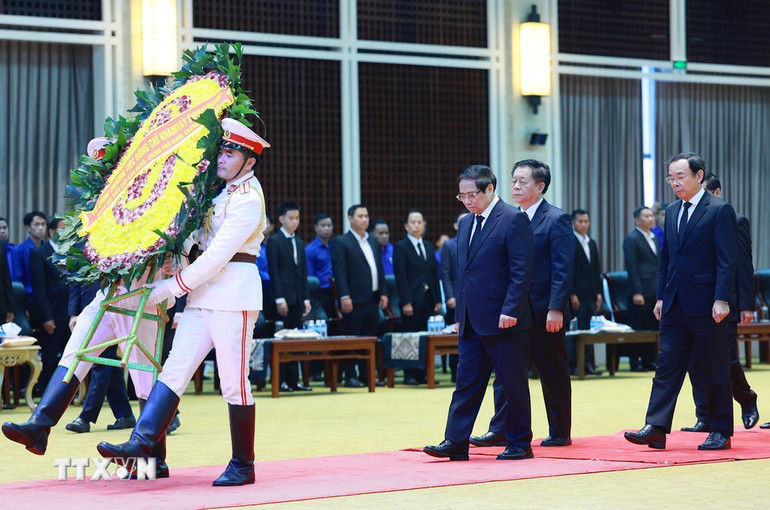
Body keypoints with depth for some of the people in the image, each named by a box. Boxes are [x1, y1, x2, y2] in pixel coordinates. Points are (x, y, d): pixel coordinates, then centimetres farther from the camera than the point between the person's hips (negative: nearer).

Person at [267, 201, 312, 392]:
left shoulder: (299, 243, 18)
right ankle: (281, 381, -2)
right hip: (283, 296, -6)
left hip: (297, 298, 6)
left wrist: (306, 298, 11)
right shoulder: (274, 242, -3)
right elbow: (273, 272, -9)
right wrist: (279, 299, -15)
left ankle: (293, 380, 6)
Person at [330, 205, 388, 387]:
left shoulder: (373, 241, 18)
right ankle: (349, 377, 0)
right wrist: (344, 297, -17)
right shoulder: (341, 242, -3)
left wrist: (383, 292, 10)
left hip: (372, 299, 7)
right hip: (354, 300, -7)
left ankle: (366, 375, 13)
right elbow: (339, 271, -10)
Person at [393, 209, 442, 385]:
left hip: (428, 300, 5)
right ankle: (409, 375, 1)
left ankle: (422, 374, 8)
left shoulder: (428, 247, 17)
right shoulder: (400, 247, -2)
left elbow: (435, 274, 16)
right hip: (412, 301, -5)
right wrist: (406, 302, -15)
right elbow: (400, 277, -8)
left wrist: (438, 300, 9)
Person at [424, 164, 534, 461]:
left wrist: (510, 310, -19)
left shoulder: (513, 220, -8)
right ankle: (455, 443, 5)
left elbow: (521, 270, -13)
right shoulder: (465, 224, 16)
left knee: (514, 385, 2)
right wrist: (459, 316, 15)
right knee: (466, 382, 5)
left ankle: (520, 444, 11)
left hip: (503, 320, -7)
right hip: (472, 323, 7)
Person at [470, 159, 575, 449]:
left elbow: (562, 270, -13)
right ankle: (500, 431, 8)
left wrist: (556, 309, -20)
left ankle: (560, 433, 14)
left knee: (554, 376, 5)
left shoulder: (556, 220, -8)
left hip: (545, 314, -6)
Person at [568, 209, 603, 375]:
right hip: (577, 295, -7)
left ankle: (588, 364, 9)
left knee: (589, 330, 6)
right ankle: (573, 366, -4)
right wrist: (572, 295, -15)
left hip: (591, 295, 7)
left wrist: (598, 293, 11)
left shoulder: (592, 243, 17)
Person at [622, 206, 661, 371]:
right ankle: (635, 362, 1)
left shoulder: (654, 238, 18)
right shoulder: (631, 239, -7)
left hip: (655, 291, 8)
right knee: (637, 328, -3)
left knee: (652, 328, 9)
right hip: (640, 291, -8)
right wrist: (636, 292, -18)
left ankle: (649, 360, 15)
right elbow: (631, 266, -12)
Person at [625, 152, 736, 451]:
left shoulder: (719, 210, -7)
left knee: (716, 370, 3)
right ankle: (656, 429, -4)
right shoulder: (672, 212, 14)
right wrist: (661, 297, 13)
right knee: (667, 365, 0)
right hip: (675, 305, 6)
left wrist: (721, 300, -18)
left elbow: (726, 260, -12)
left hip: (706, 306, -6)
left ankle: (721, 432, 12)